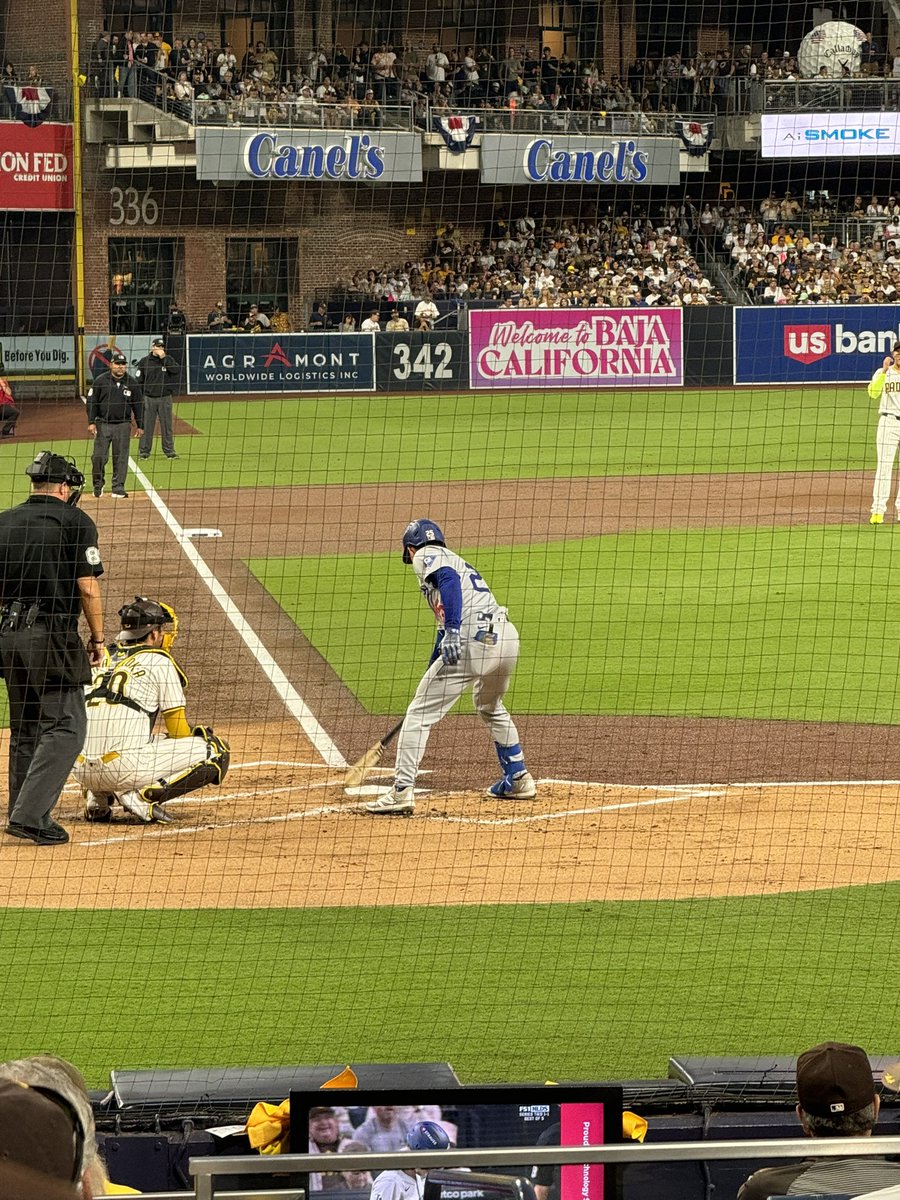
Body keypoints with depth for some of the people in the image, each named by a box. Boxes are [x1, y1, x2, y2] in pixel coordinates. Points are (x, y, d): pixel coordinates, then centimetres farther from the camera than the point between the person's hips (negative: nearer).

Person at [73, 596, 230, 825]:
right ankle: (144, 796, -11)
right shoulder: (159, 662, 5)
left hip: (81, 769, 6)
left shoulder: (103, 658, 22)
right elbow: (179, 732, 6)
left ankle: (97, 800, 15)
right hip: (125, 767, -6)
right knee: (217, 751, 3)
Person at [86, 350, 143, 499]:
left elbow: (137, 406, 10)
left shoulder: (132, 383, 4)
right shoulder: (100, 381, -1)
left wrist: (140, 426, 8)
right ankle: (98, 485, 16)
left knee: (121, 458, 1)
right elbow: (91, 402, 1)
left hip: (123, 426, 1)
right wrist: (91, 422, -8)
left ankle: (118, 488, 9)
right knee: (99, 457, -4)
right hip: (103, 424, -1)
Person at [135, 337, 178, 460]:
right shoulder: (144, 361, 3)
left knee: (166, 425, 4)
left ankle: (169, 450, 10)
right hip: (148, 398, -1)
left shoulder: (168, 359, 5)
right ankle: (144, 451, 7)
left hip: (165, 398, 1)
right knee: (146, 426, 1)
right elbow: (139, 381, 4)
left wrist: (163, 358, -15)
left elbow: (176, 370, -14)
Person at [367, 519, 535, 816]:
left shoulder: (425, 556, 9)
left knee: (419, 713, -1)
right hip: (507, 635, 8)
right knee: (491, 708, 35)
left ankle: (401, 791, -8)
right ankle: (517, 779, 37)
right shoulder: (457, 561, 33)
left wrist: (453, 630, -26)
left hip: (472, 639, -8)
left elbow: (449, 580, -14)